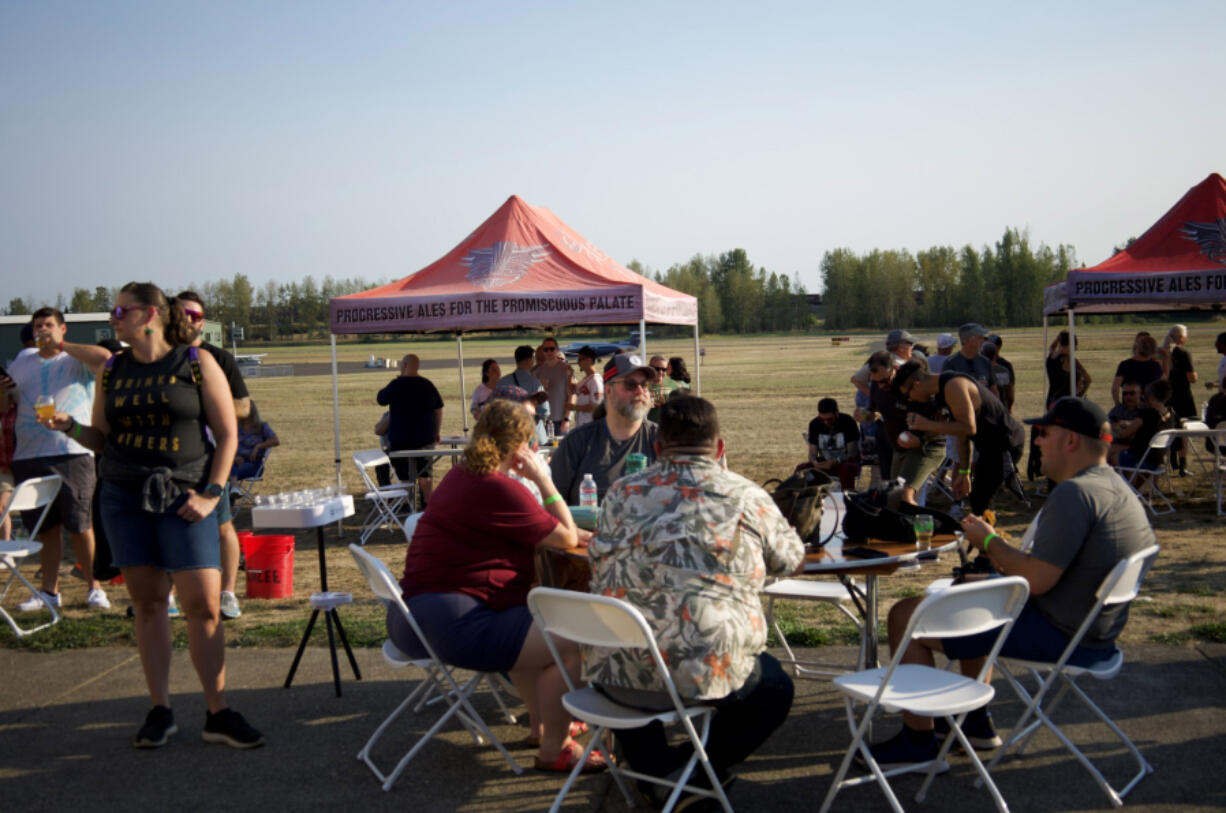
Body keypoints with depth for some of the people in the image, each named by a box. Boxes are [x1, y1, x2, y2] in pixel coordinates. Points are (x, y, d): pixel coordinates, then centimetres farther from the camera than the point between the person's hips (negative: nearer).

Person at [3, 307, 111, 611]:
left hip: (73, 453, -4)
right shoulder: (21, 361, 18)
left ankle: (95, 587, 5)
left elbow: (104, 357, -19)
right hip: (29, 457, 4)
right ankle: (49, 590, 17)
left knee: (80, 526, -4)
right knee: (46, 528, 9)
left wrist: (61, 345, -12)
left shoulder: (76, 360, 3)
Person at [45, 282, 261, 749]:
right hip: (124, 498, 4)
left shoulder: (197, 363, -1)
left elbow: (227, 434, -1)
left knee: (203, 602, -8)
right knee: (147, 602, 5)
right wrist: (70, 427, -6)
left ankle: (217, 715, 1)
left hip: (183, 497, -4)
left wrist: (211, 493, -9)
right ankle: (160, 711, 14)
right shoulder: (112, 371, 11)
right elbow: (101, 439, 15)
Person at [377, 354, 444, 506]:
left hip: (401, 438, -4)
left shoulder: (397, 385, -12)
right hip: (425, 437, 4)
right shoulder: (428, 385, 2)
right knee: (425, 472, 12)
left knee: (405, 475, 5)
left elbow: (380, 399, 3)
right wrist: (438, 431, 18)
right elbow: (438, 409, 8)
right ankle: (427, 503, 12)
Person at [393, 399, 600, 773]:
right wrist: (542, 479, -3)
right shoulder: (500, 489, -16)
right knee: (568, 645, -12)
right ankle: (553, 750, 3)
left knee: (533, 630, 32)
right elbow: (566, 538, -7)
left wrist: (569, 534, 10)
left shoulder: (462, 475, 14)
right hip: (449, 624, -11)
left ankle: (541, 720, 41)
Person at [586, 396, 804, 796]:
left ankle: (655, 766, 30)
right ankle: (702, 771, 17)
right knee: (775, 687, 28)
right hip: (705, 673, -3)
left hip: (614, 677, 3)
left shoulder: (622, 492, 6)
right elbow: (790, 558, 19)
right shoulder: (748, 499, 0)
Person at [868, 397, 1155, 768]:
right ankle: (976, 721, 36)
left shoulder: (1074, 493, -23)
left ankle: (918, 741, 5)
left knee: (906, 616, -8)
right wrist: (1006, 558, 10)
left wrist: (990, 542, -11)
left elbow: (1037, 581, -27)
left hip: (1058, 636, -11)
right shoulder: (1118, 488, 10)